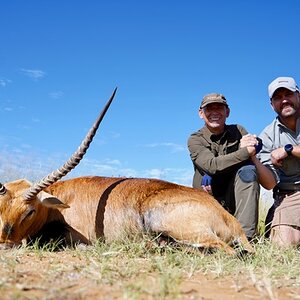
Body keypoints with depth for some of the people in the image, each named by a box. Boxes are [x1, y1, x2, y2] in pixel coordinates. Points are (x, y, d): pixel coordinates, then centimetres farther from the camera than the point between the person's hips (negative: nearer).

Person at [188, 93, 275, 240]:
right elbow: (212, 165, -23)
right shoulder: (195, 140, -1)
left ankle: (245, 236, -29)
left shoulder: (239, 132, 5)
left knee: (248, 170, -28)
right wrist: (246, 151, -24)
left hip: (238, 198, 3)